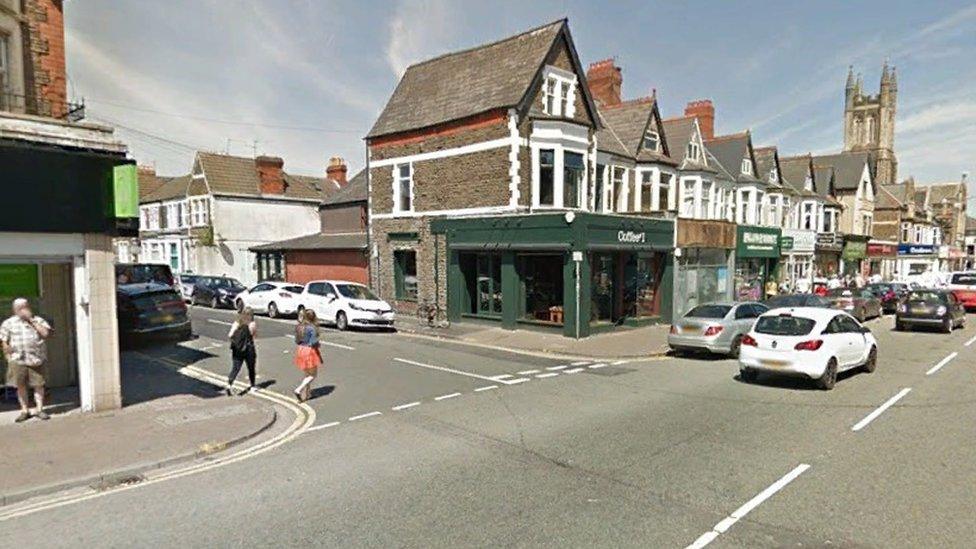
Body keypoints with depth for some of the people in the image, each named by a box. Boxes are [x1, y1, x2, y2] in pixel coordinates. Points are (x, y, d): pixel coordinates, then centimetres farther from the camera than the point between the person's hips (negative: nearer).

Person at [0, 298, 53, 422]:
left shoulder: (38, 321, 9)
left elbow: (46, 333, -7)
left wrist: (32, 320, -7)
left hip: (37, 358, 0)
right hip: (18, 360, 0)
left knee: (38, 384, 1)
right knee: (21, 385, 3)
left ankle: (40, 410, 10)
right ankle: (25, 411, 13)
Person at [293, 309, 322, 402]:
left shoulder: (299, 327, 4)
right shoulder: (312, 328, -18)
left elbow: (297, 341, 8)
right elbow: (314, 342, -21)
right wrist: (318, 344, -1)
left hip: (300, 350, 7)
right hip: (310, 352, -7)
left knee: (307, 374, 21)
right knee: (313, 375, 7)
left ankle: (305, 394, 24)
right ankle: (298, 390, -8)